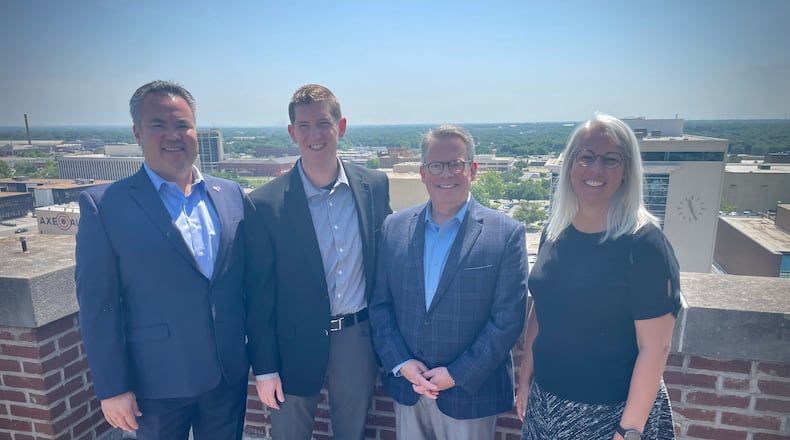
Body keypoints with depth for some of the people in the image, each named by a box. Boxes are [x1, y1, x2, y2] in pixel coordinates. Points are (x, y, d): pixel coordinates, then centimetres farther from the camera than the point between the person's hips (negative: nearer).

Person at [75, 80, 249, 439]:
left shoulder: (231, 195, 1)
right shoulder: (105, 205, -10)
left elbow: (247, 279, 6)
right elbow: (98, 305, -9)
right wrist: (112, 389, -7)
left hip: (230, 373, 4)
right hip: (158, 383, -3)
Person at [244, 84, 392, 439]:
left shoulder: (375, 185, -4)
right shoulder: (265, 204, -13)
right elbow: (259, 295, -8)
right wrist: (264, 368, -4)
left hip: (358, 340, 3)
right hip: (295, 345, -2)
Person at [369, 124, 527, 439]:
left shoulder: (507, 233, -10)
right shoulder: (394, 227, 0)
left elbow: (508, 318, -11)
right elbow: (380, 304, 2)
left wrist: (457, 375, -12)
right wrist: (401, 363, -7)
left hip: (470, 391, -2)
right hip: (406, 387, 3)